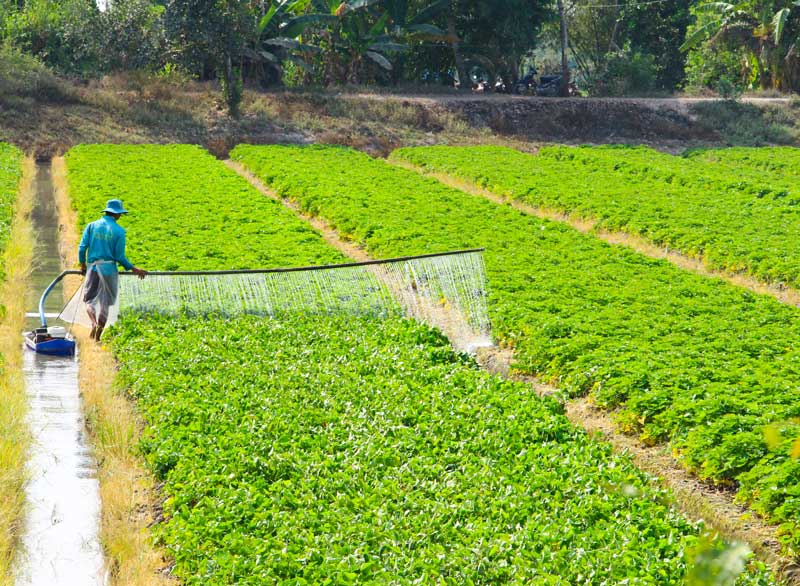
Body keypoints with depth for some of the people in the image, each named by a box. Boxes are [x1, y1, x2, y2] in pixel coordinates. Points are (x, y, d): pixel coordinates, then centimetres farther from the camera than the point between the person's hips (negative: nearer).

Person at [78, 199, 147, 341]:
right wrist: (133, 269, 6)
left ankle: (94, 322, -16)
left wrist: (82, 264, 17)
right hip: (109, 268, -1)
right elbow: (120, 256, -6)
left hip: (92, 267, 1)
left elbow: (82, 247, -1)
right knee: (104, 302, 9)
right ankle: (97, 337, 11)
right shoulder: (119, 231, -5)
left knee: (89, 299, 13)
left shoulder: (92, 226, 2)